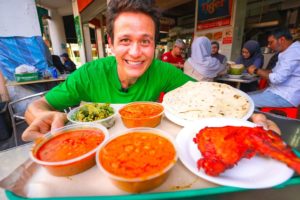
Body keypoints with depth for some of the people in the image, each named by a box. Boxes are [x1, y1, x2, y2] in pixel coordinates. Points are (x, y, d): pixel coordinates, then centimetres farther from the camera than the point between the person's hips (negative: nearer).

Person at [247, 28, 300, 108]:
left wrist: (256, 71, -11)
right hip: (277, 91, 10)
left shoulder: (293, 52, -18)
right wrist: (258, 70, 3)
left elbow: (277, 78, -25)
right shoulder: (288, 51, 15)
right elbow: (275, 71, 20)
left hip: (285, 96, -10)